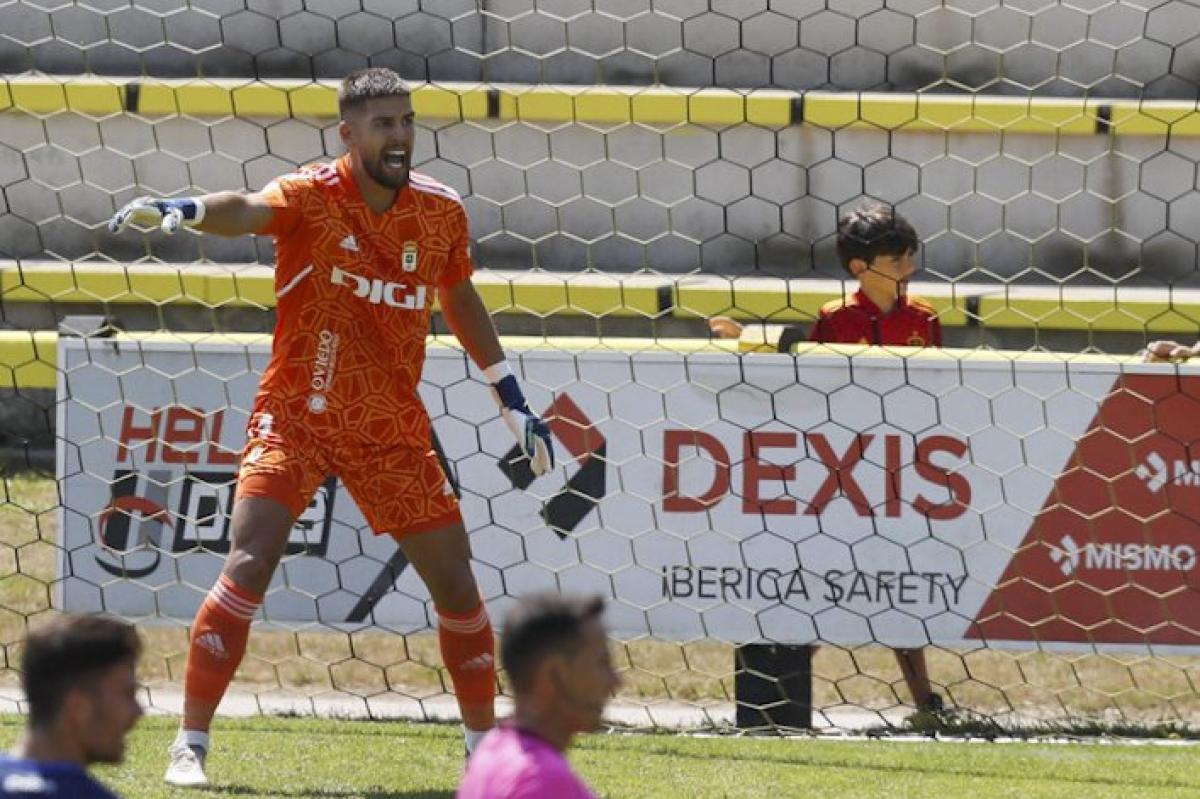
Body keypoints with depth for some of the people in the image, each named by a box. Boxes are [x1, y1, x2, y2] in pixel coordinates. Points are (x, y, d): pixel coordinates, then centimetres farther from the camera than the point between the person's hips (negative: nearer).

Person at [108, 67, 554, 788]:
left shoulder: (441, 209, 0)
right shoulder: (312, 196, -14)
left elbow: (461, 301, 18)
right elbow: (244, 211, -36)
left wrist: (512, 399, 22)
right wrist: (182, 210, -58)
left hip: (394, 431, 4)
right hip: (297, 418, -4)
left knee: (457, 586, 5)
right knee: (249, 568, -18)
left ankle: (485, 744, 25)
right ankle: (191, 745, -11)